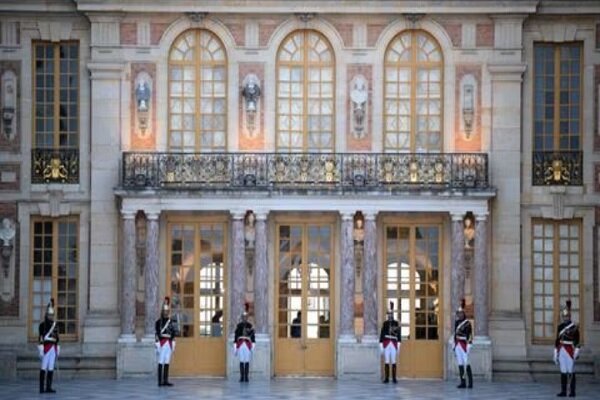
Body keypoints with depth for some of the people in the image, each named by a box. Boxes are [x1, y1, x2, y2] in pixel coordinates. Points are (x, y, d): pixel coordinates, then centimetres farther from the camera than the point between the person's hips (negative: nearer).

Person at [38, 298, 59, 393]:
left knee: (51, 368, 5)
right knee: (44, 368, -6)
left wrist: (58, 350, 16)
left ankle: (48, 387, 7)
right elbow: (41, 338, -10)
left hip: (53, 349, 6)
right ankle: (41, 388, -5)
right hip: (46, 348, -6)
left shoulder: (55, 325, 15)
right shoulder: (42, 324, -5)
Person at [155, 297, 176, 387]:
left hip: (169, 344, 6)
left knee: (167, 363, 6)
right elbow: (156, 334, -8)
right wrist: (157, 345, -13)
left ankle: (165, 380, 8)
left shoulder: (171, 323, 14)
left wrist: (173, 345, 11)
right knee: (161, 363, -6)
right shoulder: (158, 322, -4)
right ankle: (160, 381, -6)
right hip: (162, 344, -6)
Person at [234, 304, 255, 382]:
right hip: (240, 345, 1)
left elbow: (252, 336, 4)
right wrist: (235, 347, 2)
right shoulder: (239, 325, 7)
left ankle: (246, 377, 2)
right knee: (241, 361, 0)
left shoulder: (250, 326, 5)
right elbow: (236, 336, 7)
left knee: (247, 362, -1)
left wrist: (253, 346, -3)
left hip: (248, 345, -1)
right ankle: (242, 377, 3)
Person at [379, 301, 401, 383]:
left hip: (394, 344, -1)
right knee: (386, 362, -1)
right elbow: (382, 334, 6)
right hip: (386, 344, 1)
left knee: (393, 362, -1)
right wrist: (381, 346, 0)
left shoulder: (396, 323, 6)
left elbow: (399, 334, 2)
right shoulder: (385, 323, 9)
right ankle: (387, 378, 2)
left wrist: (399, 345, -6)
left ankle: (394, 378, 2)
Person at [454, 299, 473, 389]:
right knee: (460, 364, 6)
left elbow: (470, 335, -11)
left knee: (466, 364, -8)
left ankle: (470, 383, -5)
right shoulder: (456, 322, 13)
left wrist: (468, 346, -16)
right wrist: (454, 345, 17)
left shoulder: (467, 323, -8)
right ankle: (462, 382, 9)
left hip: (464, 345, -7)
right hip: (458, 345, 7)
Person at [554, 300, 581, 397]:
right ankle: (563, 391, 8)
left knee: (571, 372, -2)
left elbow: (577, 341, -8)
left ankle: (572, 392, 2)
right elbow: (557, 341, 15)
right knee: (563, 372, 6)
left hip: (570, 351, -5)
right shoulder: (560, 327, 12)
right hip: (561, 351, 5)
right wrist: (556, 354, 12)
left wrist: (576, 353, -16)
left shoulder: (574, 327, -3)